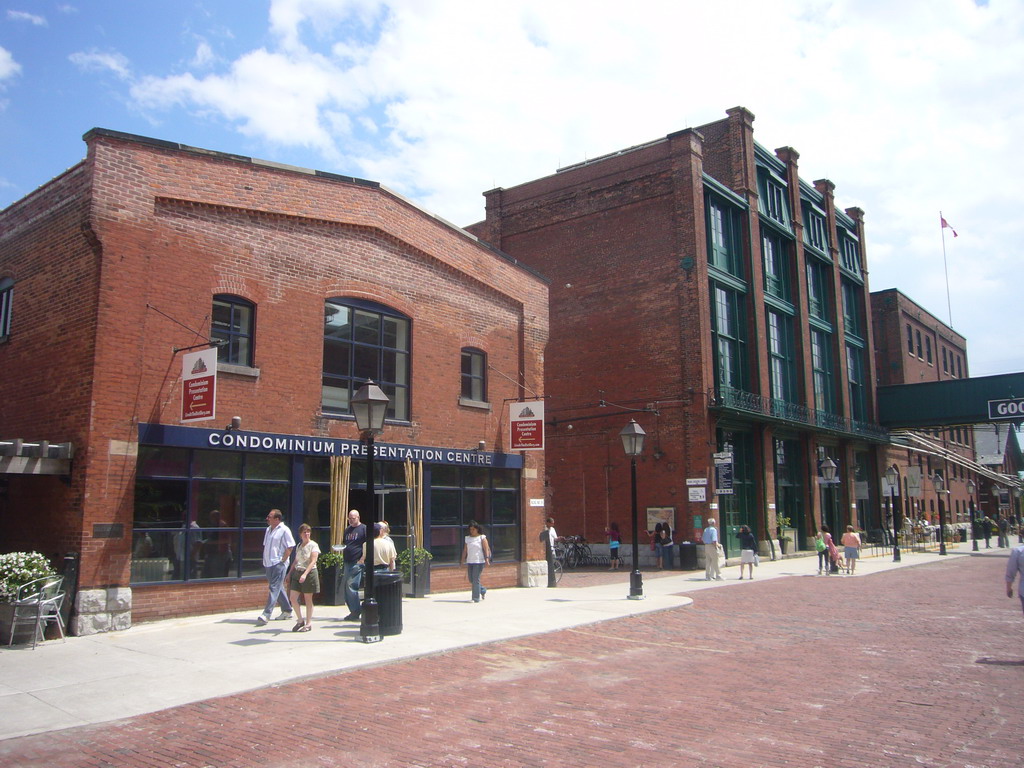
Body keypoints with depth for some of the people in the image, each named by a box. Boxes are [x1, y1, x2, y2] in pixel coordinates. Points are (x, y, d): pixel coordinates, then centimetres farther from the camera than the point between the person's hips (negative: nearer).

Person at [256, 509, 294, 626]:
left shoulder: (284, 530, -9)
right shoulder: (268, 529, 15)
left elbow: (289, 547, -11)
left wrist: (282, 560, -15)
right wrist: (265, 560, 13)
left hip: (278, 564, -8)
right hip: (268, 564, 9)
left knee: (274, 588, -11)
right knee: (278, 588, 14)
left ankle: (266, 614, -16)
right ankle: (287, 611, 25)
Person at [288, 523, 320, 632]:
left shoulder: (313, 545, -7)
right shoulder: (299, 546, 12)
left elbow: (313, 561, -17)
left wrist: (305, 574, -27)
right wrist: (290, 572, 16)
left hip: (309, 573, -6)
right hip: (297, 573, 6)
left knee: (308, 599, 2)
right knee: (293, 598, 0)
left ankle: (308, 623, 12)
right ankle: (300, 621, 15)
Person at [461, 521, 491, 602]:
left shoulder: (482, 538, -1)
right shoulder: (467, 538, 12)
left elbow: (486, 549, -7)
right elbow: (465, 550, 14)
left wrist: (487, 558, -19)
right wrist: (462, 560, 9)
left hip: (479, 561, -6)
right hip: (470, 561, 6)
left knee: (476, 579, -9)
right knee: (471, 580, 9)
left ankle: (476, 598, -3)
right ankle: (483, 591, 31)